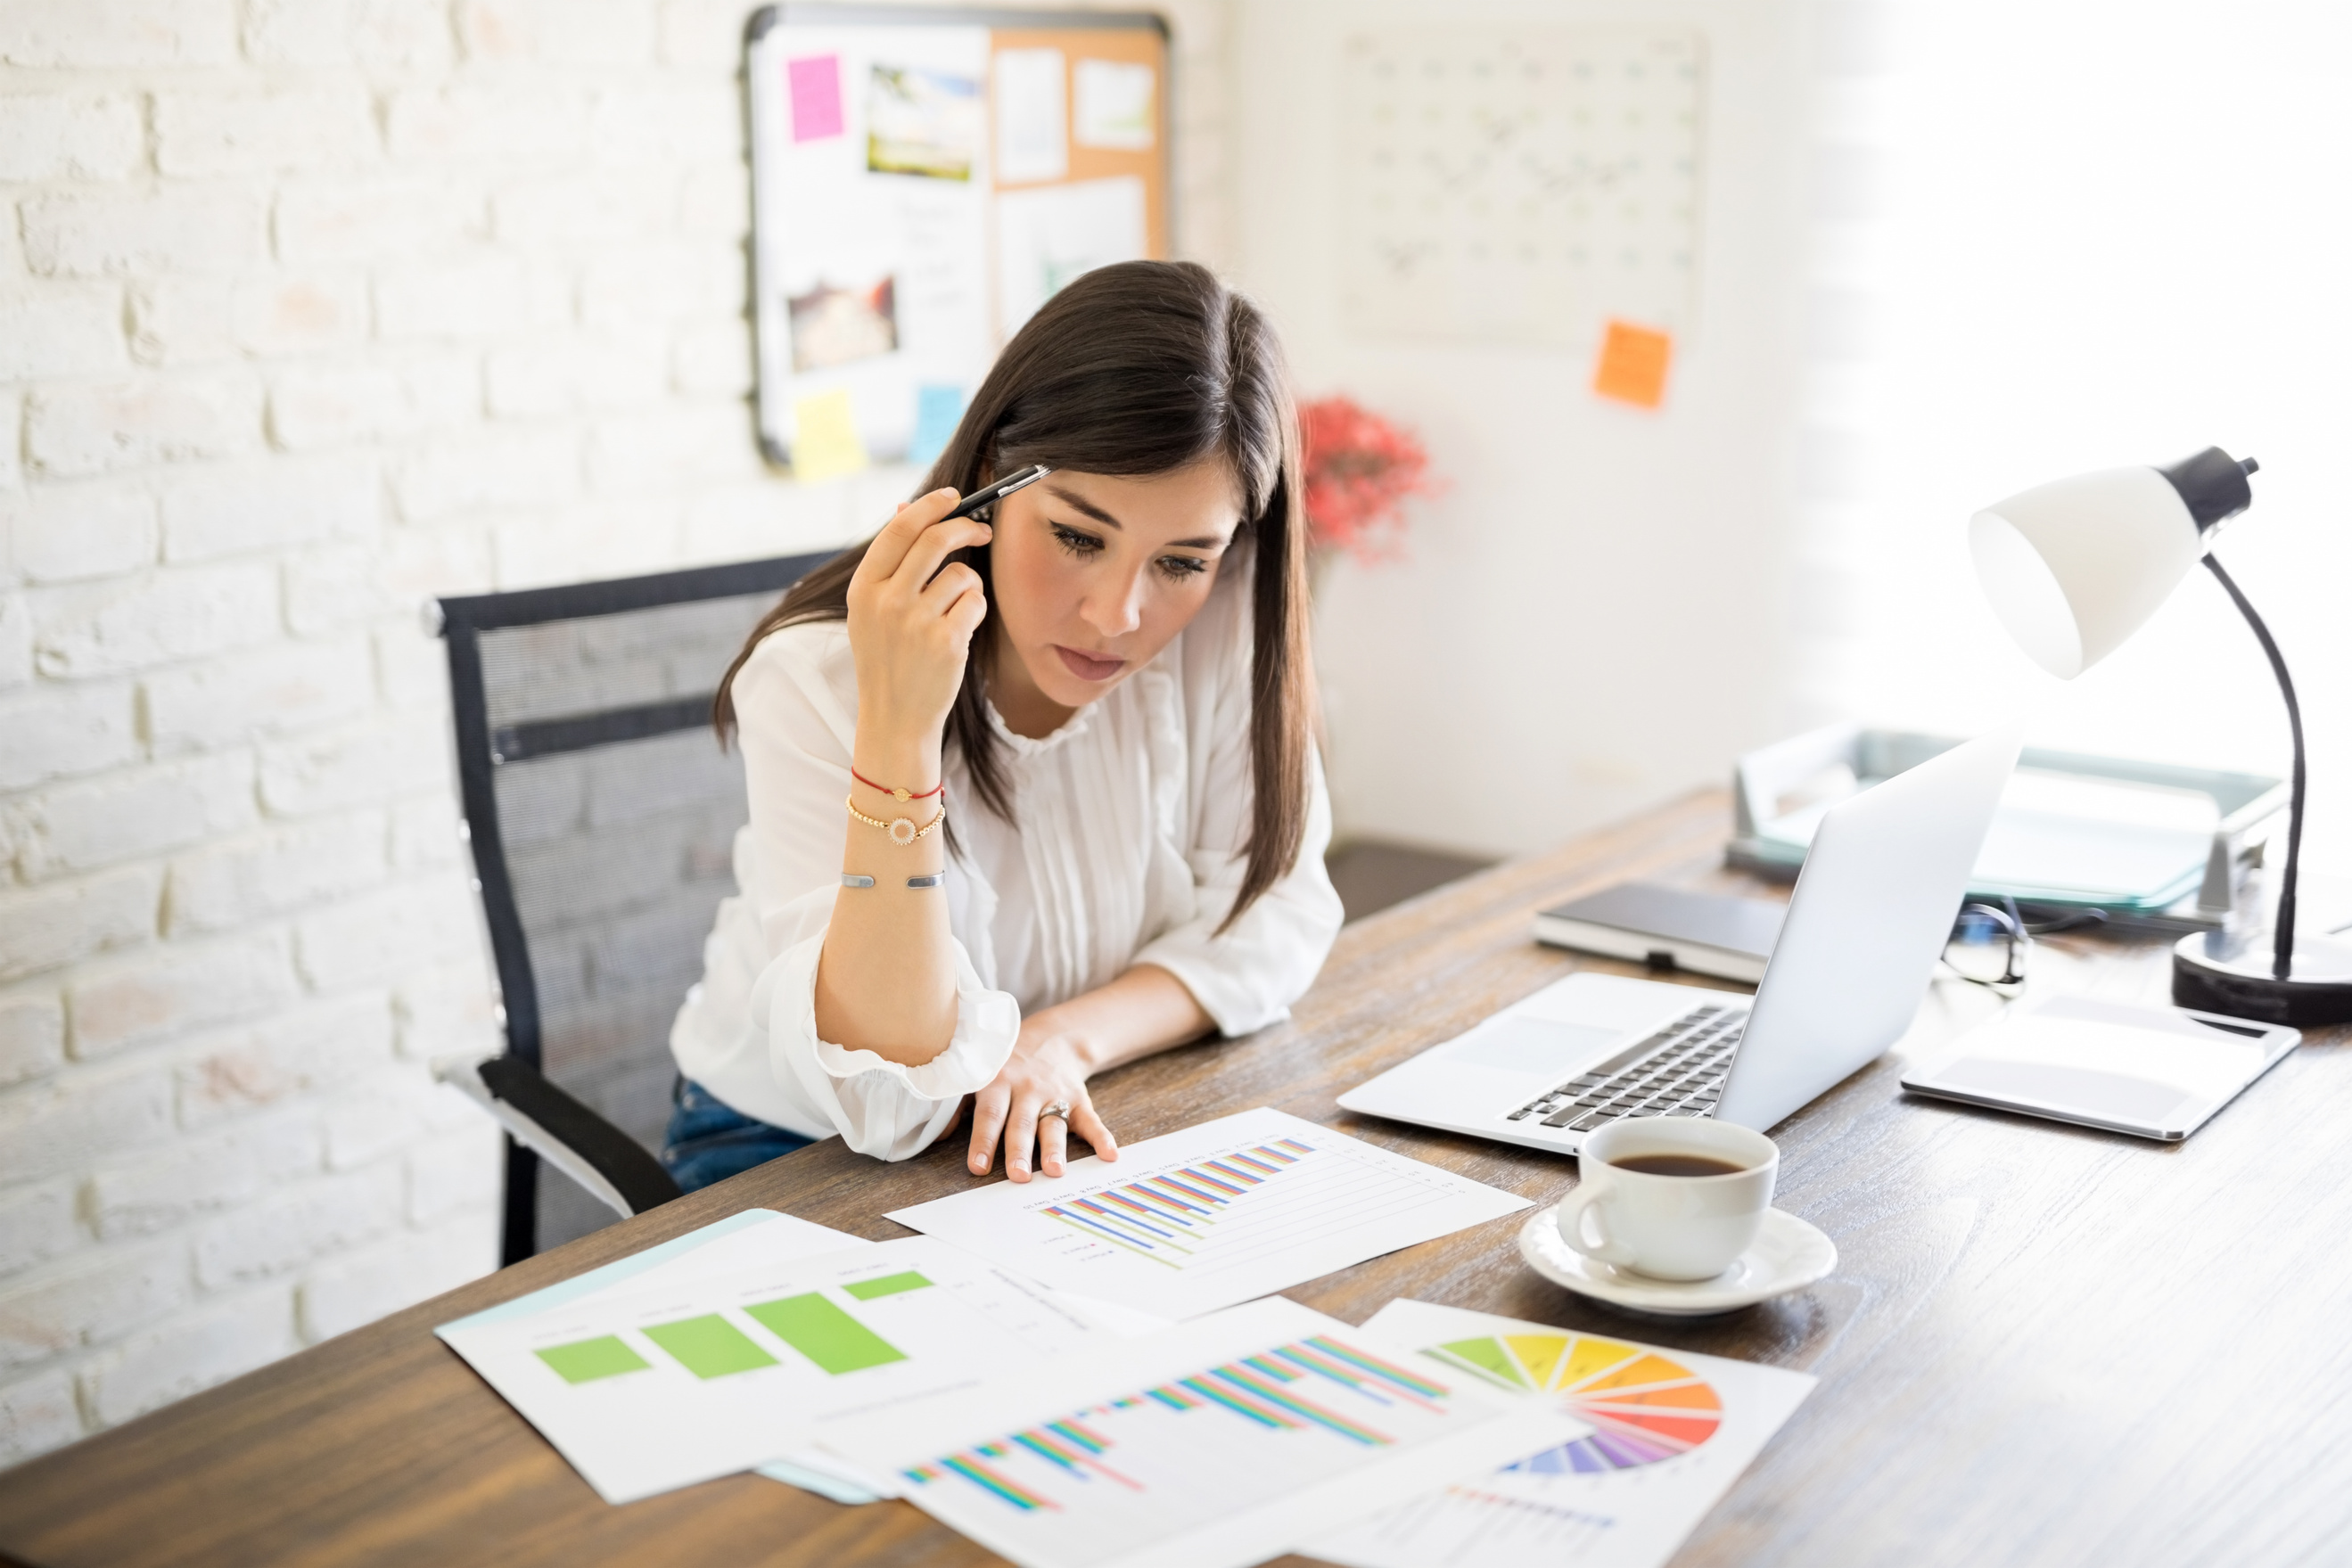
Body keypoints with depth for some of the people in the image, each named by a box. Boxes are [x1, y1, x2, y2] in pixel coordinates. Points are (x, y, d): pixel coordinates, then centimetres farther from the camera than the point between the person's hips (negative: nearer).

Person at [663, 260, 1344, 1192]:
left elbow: (1271, 911, -4)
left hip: (1065, 1139, 3)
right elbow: (889, 1107, -27)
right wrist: (898, 734, -37)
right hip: (792, 1152, -2)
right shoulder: (814, 681, -22)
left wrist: (1070, 1038, -22)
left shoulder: (1225, 618, -13)